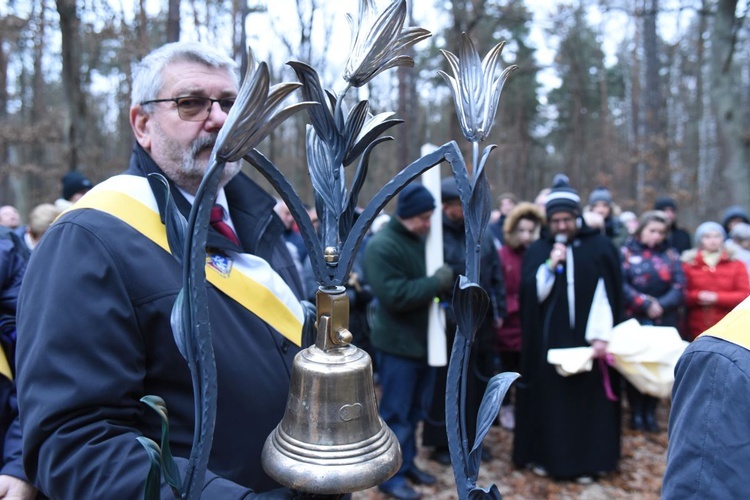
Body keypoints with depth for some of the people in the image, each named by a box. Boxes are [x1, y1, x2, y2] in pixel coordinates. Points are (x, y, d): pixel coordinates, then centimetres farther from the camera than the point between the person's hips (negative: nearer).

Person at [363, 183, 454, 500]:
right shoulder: (381, 246, -17)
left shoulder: (421, 238, 8)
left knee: (414, 410, 18)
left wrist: (445, 282, 1)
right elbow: (395, 295, -26)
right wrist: (437, 282, -20)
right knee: (395, 413, 4)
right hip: (398, 342, -8)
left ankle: (407, 463, 33)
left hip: (423, 338, 8)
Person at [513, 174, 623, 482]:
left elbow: (605, 295, -7)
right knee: (548, 396, 7)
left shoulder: (600, 248, -1)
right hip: (549, 340, 1)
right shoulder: (538, 250, 4)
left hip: (585, 337, -1)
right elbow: (532, 294, -5)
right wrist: (550, 265, -17)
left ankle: (585, 461, 19)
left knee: (587, 396, 6)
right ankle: (544, 455, 20)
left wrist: (601, 335, -15)